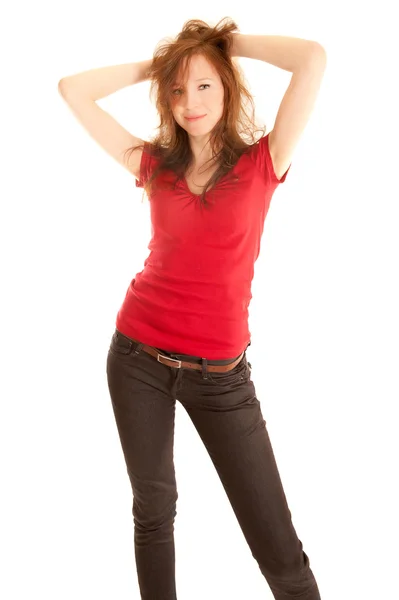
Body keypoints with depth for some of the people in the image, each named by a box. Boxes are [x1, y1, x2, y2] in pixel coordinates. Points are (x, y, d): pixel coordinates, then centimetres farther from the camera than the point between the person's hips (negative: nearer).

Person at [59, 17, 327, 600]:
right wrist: (155, 64, 8)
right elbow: (72, 89, 8)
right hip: (138, 357, 3)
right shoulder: (155, 164, 6)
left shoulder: (261, 163, -2)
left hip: (218, 373, -2)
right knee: (153, 510, 17)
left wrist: (230, 41, 0)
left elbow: (314, 59, -12)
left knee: (278, 545, 1)